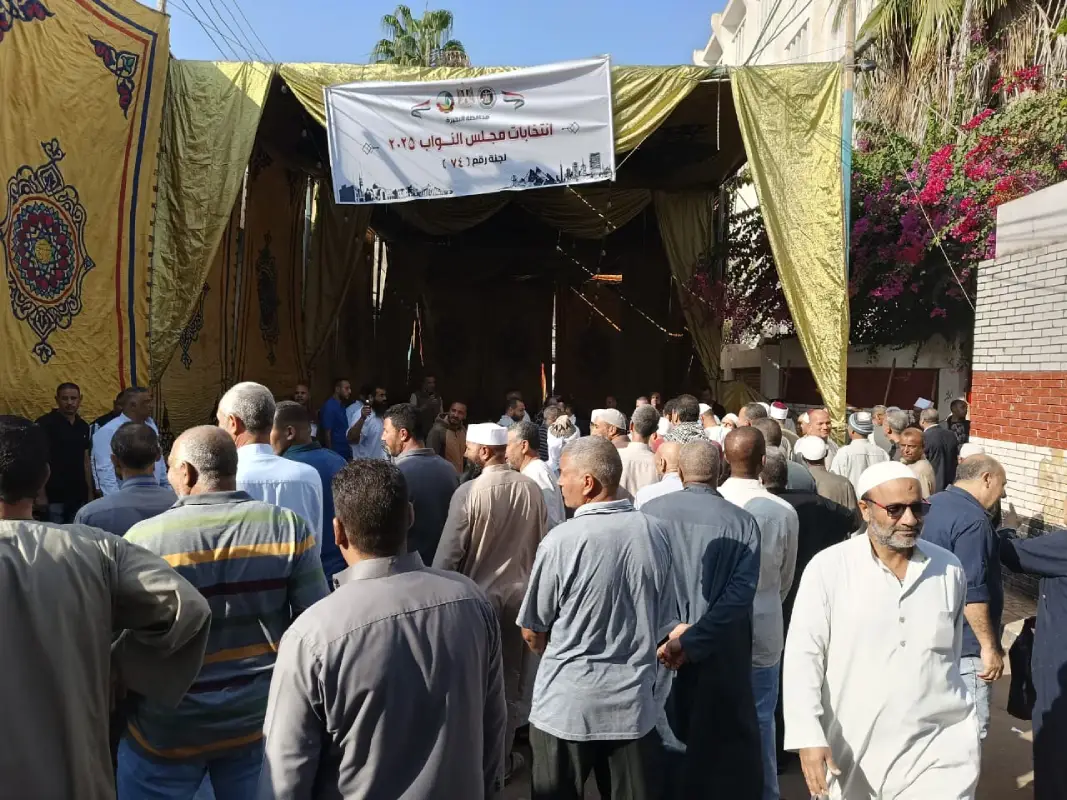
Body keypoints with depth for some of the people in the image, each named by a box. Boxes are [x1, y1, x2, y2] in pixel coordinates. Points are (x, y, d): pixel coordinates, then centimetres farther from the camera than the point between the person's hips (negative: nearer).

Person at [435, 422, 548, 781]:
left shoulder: (468, 491, -19)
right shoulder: (532, 489, -9)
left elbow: (450, 551, -15)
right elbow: (543, 541, 1)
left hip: (478, 593, -3)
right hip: (520, 591, 3)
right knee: (510, 678, 17)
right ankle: (502, 759, 30)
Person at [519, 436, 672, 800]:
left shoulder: (562, 541, -19)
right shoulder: (655, 533, -7)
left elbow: (533, 632, -6)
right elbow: (663, 621, 6)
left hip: (567, 703, -3)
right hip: (634, 702, 3)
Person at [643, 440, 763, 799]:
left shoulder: (649, 512, -6)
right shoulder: (742, 522, -8)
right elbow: (740, 592, -17)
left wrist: (672, 630, -13)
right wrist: (692, 639, -19)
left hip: (658, 645, 1)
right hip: (719, 653, -1)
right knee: (727, 743, 17)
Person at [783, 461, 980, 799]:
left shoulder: (949, 569, 2)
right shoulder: (828, 568, -11)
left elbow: (951, 652, 15)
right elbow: (803, 655, -12)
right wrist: (809, 737, -19)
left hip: (938, 749, 2)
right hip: (850, 751, -2)